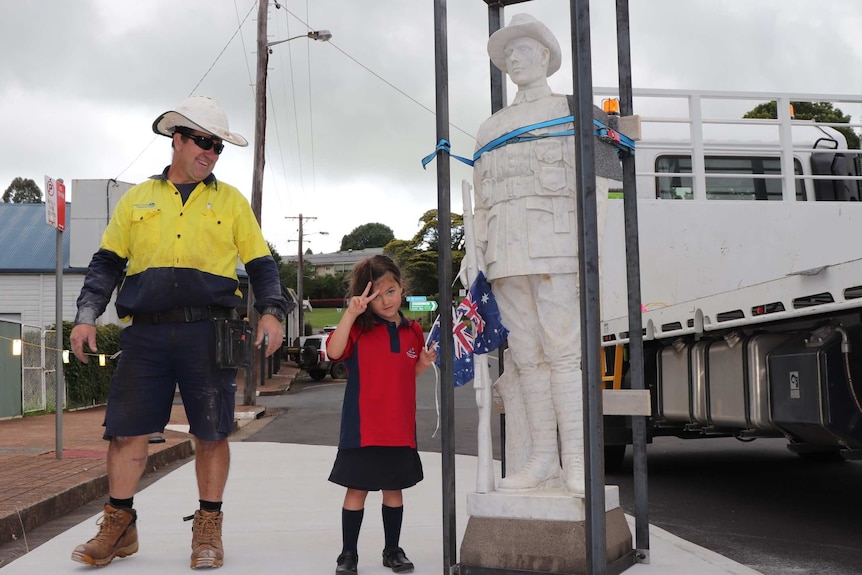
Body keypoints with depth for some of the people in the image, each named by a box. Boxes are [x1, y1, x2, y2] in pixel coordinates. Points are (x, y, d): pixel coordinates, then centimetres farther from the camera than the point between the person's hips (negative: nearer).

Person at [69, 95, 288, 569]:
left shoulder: (231, 201, 12)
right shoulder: (137, 199, 14)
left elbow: (261, 264, 10)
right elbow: (107, 263, 14)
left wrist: (271, 311, -6)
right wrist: (86, 315, 2)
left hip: (207, 332, -1)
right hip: (145, 332, 1)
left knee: (211, 432, 2)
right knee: (126, 427, 2)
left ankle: (208, 528, 16)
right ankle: (119, 526, 17)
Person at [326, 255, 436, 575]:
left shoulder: (413, 331, 8)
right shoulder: (359, 329, -5)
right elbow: (334, 352, -24)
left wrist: (424, 364, -1)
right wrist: (351, 313, -31)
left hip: (400, 428, 4)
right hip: (362, 428, -4)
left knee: (394, 488, 14)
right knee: (357, 489, 3)